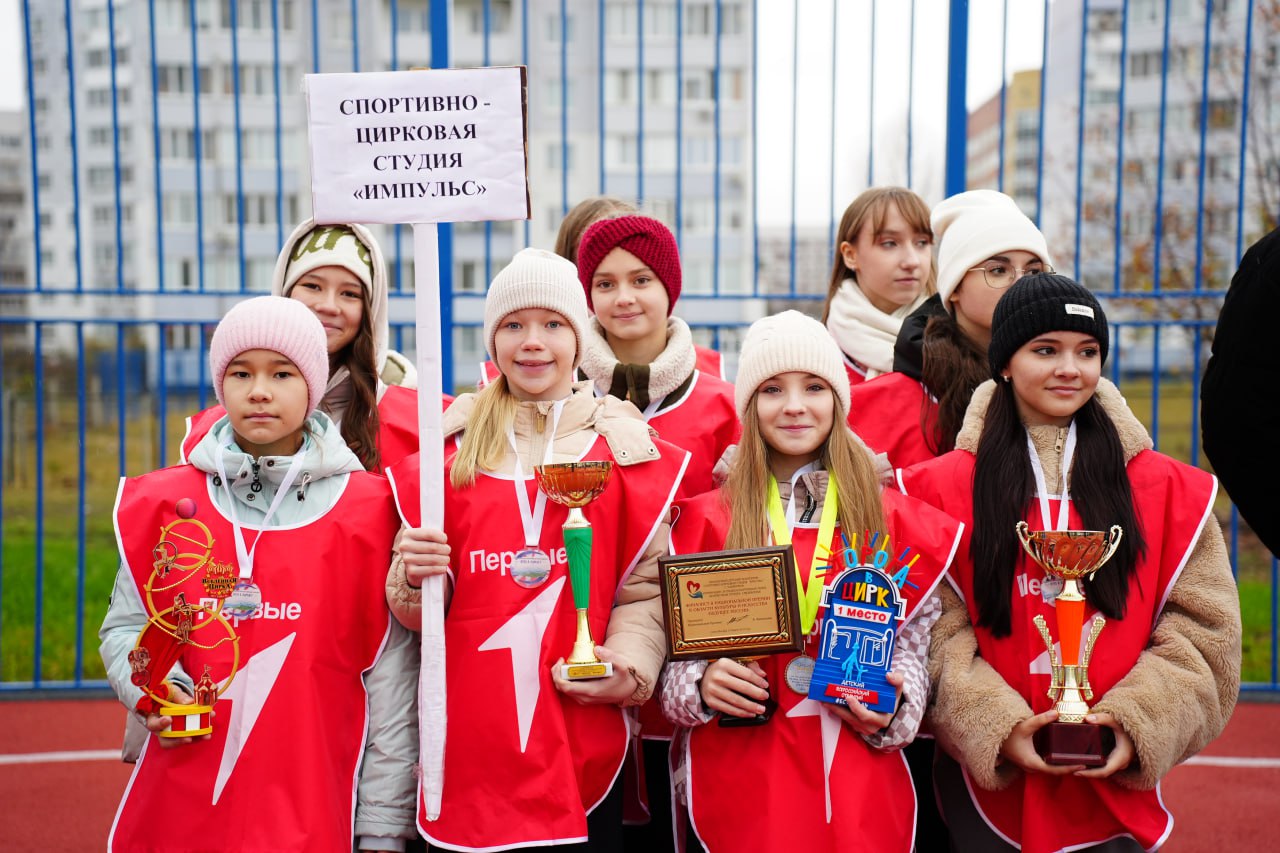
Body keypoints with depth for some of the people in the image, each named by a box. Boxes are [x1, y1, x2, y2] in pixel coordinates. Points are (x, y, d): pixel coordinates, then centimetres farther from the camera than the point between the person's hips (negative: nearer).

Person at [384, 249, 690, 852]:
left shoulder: (625, 446, 3)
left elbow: (647, 584, 1)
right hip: (468, 739, 1)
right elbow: (414, 609, 10)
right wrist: (415, 580, -11)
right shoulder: (451, 446, 6)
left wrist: (630, 662, -15)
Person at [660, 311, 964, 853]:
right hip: (741, 770, -1)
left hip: (860, 775, 1)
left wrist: (894, 707, -9)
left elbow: (915, 639, 9)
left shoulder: (890, 518, 5)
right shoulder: (707, 520, 2)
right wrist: (699, 684, -15)